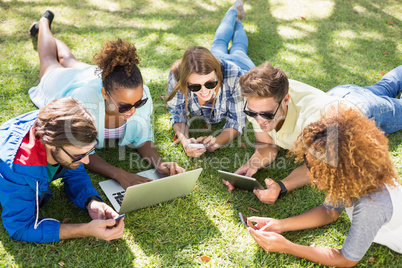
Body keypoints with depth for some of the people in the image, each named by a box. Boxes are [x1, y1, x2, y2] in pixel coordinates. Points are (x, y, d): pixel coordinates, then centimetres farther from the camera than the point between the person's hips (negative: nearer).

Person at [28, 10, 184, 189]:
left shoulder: (140, 94, -45)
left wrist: (159, 164, -51)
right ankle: (44, 24, 63)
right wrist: (119, 174, -61)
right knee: (50, 62, 34)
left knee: (68, 61, 37)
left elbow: (143, 138, -31)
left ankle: (44, 26, 66)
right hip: (63, 85, -2)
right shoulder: (85, 101, -55)